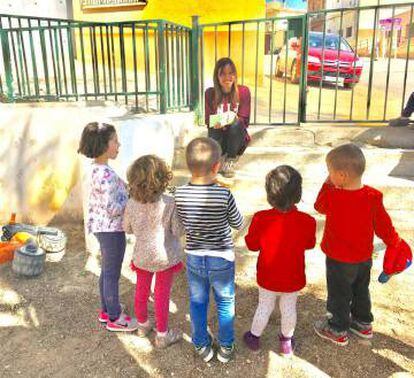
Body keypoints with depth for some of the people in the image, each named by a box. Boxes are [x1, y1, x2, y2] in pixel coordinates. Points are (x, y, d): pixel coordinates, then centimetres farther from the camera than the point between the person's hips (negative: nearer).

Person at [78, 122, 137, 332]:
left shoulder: (97, 169, 5)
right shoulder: (106, 174, -26)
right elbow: (113, 208, -26)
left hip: (102, 228, 9)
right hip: (111, 230, -9)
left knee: (106, 271, 21)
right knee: (112, 275, 6)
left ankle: (106, 310, 38)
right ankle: (114, 318, 23)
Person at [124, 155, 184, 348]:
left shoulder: (132, 204, -15)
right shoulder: (169, 203, -24)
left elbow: (128, 228, -1)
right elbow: (178, 230, -17)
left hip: (142, 255, 3)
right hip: (165, 256, -3)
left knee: (141, 291, 22)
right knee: (162, 295, 12)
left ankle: (142, 324, 45)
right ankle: (162, 335, 28)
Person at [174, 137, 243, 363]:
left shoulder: (180, 194, -15)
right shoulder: (224, 195, -24)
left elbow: (183, 223, 0)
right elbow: (238, 224, -8)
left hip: (194, 258, 3)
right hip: (221, 259, -2)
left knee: (197, 304, 21)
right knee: (225, 304, 19)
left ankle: (201, 346, 37)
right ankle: (226, 348, 35)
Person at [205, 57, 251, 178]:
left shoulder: (243, 91, -7)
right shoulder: (210, 93, -4)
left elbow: (244, 120, -8)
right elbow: (208, 119, -4)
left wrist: (235, 120, -32)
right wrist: (215, 124, -28)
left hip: (237, 137, -1)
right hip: (218, 134, 1)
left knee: (236, 125, -34)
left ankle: (230, 160, -11)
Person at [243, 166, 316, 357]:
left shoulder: (261, 219, -26)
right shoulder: (307, 222, -23)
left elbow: (252, 244, -11)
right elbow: (309, 244, -4)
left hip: (267, 277, 0)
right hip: (293, 279, 0)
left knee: (264, 307, 21)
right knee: (289, 309, 22)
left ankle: (254, 337, 41)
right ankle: (286, 342, 43)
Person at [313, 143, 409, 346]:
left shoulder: (332, 197, -27)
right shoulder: (373, 197, -18)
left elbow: (319, 206, -4)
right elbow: (383, 225, -7)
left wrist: (327, 185, -1)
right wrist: (395, 243, 8)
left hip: (339, 260, -4)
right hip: (364, 257, 4)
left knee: (339, 295, 15)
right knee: (361, 290, 26)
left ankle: (338, 330, 31)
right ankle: (363, 323, 44)